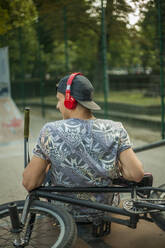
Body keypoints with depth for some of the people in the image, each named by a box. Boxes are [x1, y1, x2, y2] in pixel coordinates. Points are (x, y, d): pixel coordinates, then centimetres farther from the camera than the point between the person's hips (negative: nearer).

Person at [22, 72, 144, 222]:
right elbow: (137, 174, -20)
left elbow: (29, 183, -17)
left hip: (63, 212, -1)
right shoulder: (115, 130, -18)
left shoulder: (50, 132, -23)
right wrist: (116, 167, 1)